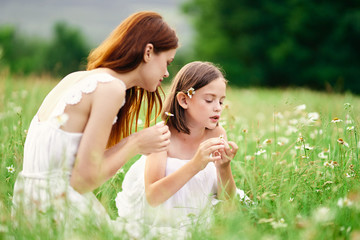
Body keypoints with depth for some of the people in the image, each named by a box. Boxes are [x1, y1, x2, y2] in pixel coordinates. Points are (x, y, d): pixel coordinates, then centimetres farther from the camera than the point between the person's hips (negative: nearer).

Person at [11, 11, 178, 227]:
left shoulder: (75, 79, 12)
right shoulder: (110, 88, -12)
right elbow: (84, 179, -14)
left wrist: (132, 143, 12)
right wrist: (136, 145, -3)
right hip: (58, 207, -9)